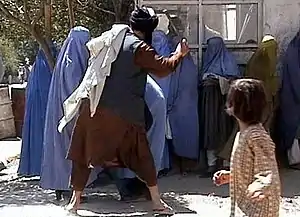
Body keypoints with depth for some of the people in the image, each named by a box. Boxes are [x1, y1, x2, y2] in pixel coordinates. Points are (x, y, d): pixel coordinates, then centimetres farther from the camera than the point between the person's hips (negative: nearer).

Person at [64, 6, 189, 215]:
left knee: (84, 154, 13)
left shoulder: (112, 38, 12)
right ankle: (157, 201, 14)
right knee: (141, 155, 8)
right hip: (124, 113, -5)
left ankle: (75, 200, 16)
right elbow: (163, 67, -12)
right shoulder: (139, 47, -7)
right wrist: (179, 54, 3)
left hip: (94, 106, 5)